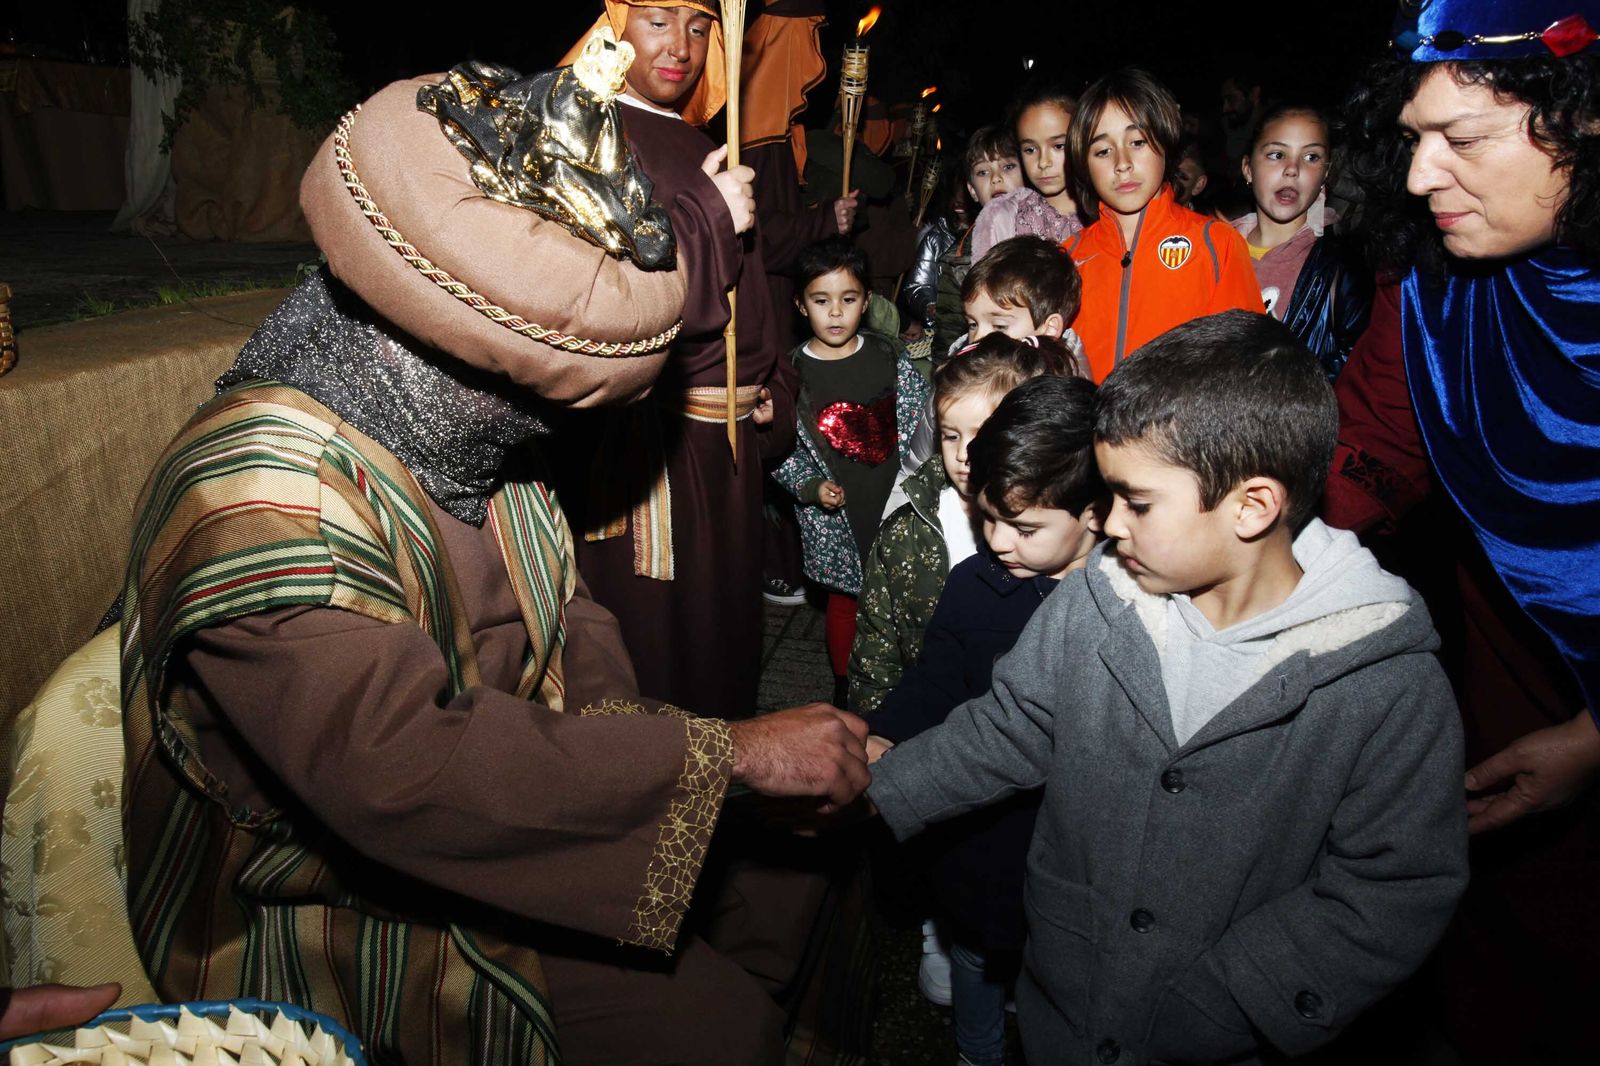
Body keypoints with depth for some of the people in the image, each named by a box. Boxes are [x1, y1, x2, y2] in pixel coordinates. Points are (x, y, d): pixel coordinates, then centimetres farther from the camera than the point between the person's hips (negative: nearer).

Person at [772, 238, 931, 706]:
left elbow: (923, 420, 4)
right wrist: (812, 487, -16)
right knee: (844, 595, 15)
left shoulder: (890, 356, -2)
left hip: (896, 501, 1)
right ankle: (844, 684, 36)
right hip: (832, 514, -1)